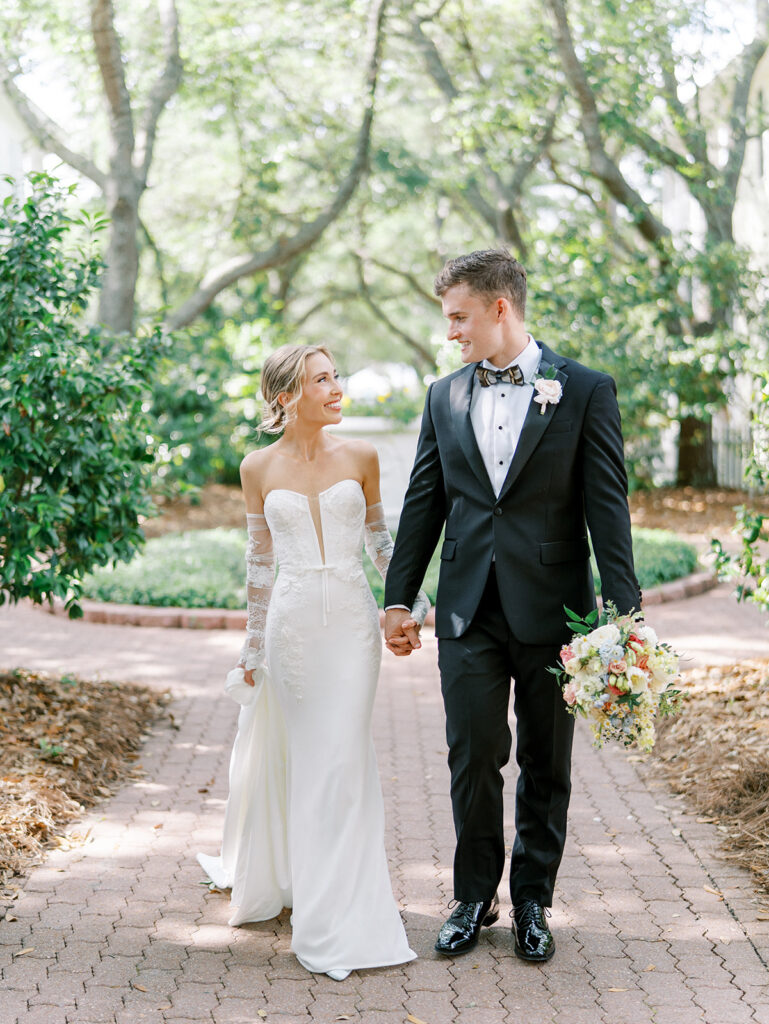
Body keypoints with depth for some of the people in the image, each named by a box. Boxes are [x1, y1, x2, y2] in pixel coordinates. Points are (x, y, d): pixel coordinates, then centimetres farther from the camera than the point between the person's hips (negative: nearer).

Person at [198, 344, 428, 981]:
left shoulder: (360, 458, 2)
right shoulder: (259, 468, 2)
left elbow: (379, 538, 12)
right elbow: (260, 560, 8)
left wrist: (411, 599, 3)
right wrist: (253, 645, 8)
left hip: (352, 618, 0)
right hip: (292, 622, 0)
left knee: (344, 757, -1)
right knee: (291, 755, 7)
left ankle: (341, 909, 11)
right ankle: (283, 874, 27)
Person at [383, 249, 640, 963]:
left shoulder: (585, 391, -3)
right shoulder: (445, 396, 9)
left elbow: (607, 506, -6)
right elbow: (423, 504, 12)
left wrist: (623, 609, -13)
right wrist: (398, 599, 10)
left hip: (551, 609, -2)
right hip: (469, 611, 3)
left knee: (545, 765, 9)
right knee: (473, 759, 4)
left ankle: (531, 901, 24)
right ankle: (474, 898, 21)